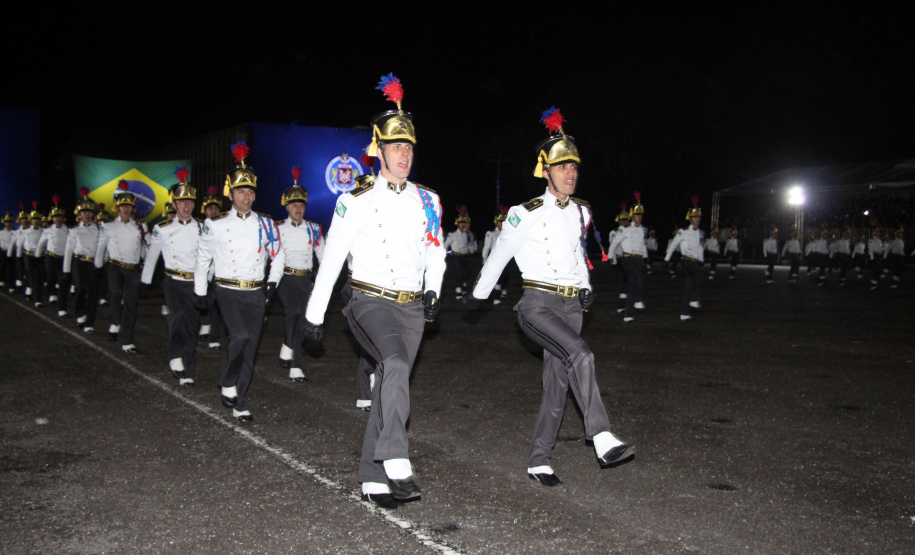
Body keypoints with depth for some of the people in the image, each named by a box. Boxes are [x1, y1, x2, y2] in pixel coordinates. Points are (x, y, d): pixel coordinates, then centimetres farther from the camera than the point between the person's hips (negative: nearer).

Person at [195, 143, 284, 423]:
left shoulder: (265, 224, 6)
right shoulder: (216, 225, 1)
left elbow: (279, 254, 15)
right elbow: (203, 258, 11)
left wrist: (273, 282, 1)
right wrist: (200, 292, 12)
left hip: (256, 293, 3)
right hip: (228, 290, -3)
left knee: (250, 346, 2)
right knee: (241, 335, -23)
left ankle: (239, 402, 13)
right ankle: (227, 384, 0)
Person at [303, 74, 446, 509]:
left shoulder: (426, 201, 8)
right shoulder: (357, 202, -5)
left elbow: (435, 250, 21)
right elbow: (331, 258, 0)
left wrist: (433, 290, 4)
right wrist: (315, 314, 2)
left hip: (413, 307, 5)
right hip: (371, 303, -5)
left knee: (388, 389, 8)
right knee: (396, 365, -31)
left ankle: (373, 478, 17)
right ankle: (396, 464, -32)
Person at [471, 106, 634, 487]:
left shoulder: (580, 213, 11)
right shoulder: (527, 214, -7)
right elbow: (499, 255, 4)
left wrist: (585, 287, 23)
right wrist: (478, 295, 13)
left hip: (571, 305, 6)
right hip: (537, 303, -6)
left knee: (557, 383, 4)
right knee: (580, 355, -29)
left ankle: (539, 461, 14)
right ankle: (603, 441, -30)